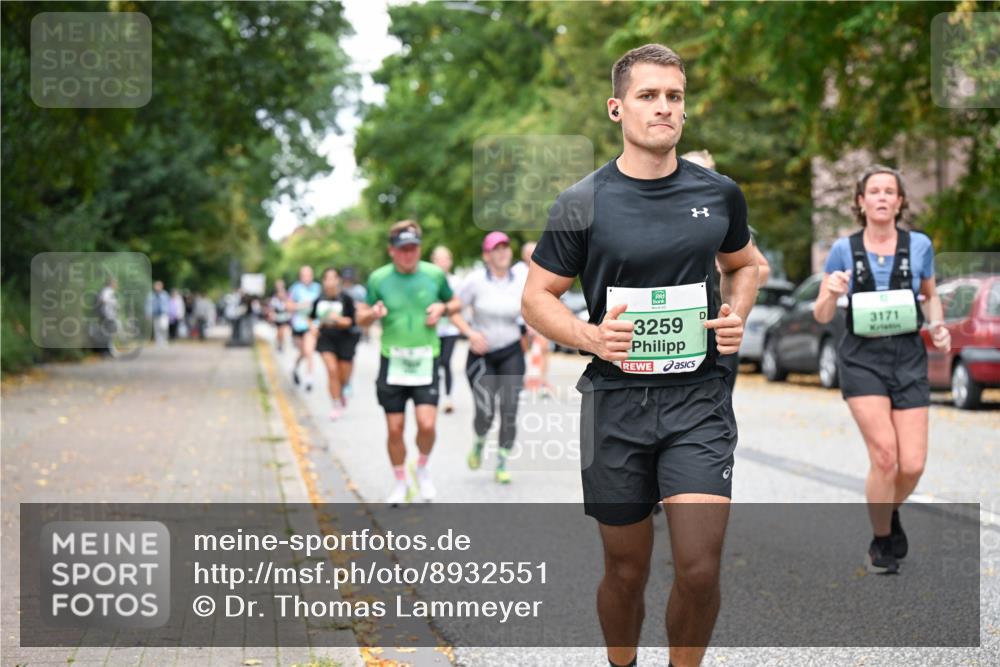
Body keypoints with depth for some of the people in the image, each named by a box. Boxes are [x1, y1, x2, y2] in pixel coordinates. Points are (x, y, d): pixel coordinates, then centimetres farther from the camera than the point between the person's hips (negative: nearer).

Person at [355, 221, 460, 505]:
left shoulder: (435, 274, 0)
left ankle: (423, 468, 17)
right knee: (395, 428, 3)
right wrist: (373, 313, -16)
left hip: (426, 361, 0)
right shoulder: (378, 279, -2)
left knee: (427, 424, -13)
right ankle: (400, 483, 23)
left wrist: (443, 308, -7)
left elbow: (455, 303, 16)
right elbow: (361, 317, 7)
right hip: (392, 361, 0)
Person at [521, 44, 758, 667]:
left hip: (698, 398, 1)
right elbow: (537, 297, 3)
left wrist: (736, 316, 2)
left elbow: (744, 264, 23)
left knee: (700, 568, -12)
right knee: (626, 571, 8)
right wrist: (589, 335, -15)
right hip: (616, 401, -1)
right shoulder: (582, 204, -3)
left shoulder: (719, 193, 5)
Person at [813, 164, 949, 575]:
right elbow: (821, 316, 5)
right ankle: (880, 542, 8)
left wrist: (938, 326, 0)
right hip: (862, 358, -2)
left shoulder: (919, 245, 3)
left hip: (909, 359, 2)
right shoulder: (844, 250, 0)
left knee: (912, 464, -5)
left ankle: (890, 513, 30)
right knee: (885, 455, -15)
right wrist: (832, 293, -17)